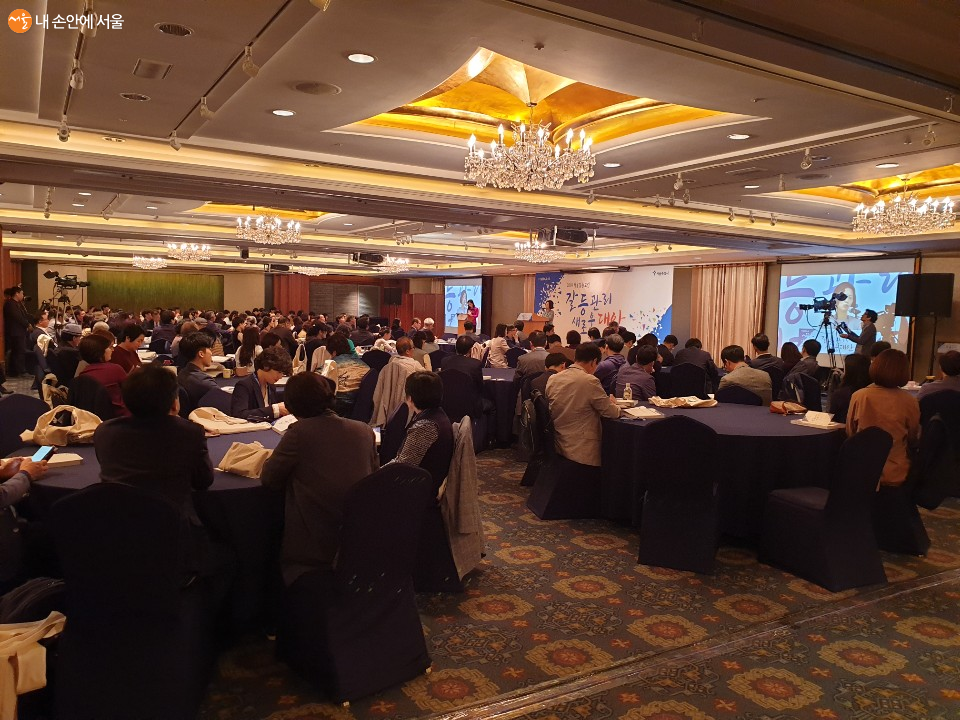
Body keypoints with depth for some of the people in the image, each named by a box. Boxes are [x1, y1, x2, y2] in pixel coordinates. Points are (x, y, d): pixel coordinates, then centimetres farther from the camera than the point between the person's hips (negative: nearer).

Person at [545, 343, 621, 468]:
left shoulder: (552, 379, 1)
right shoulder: (590, 381, -18)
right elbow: (612, 412, -11)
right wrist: (613, 404, 12)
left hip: (558, 448, 7)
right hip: (582, 452, -6)